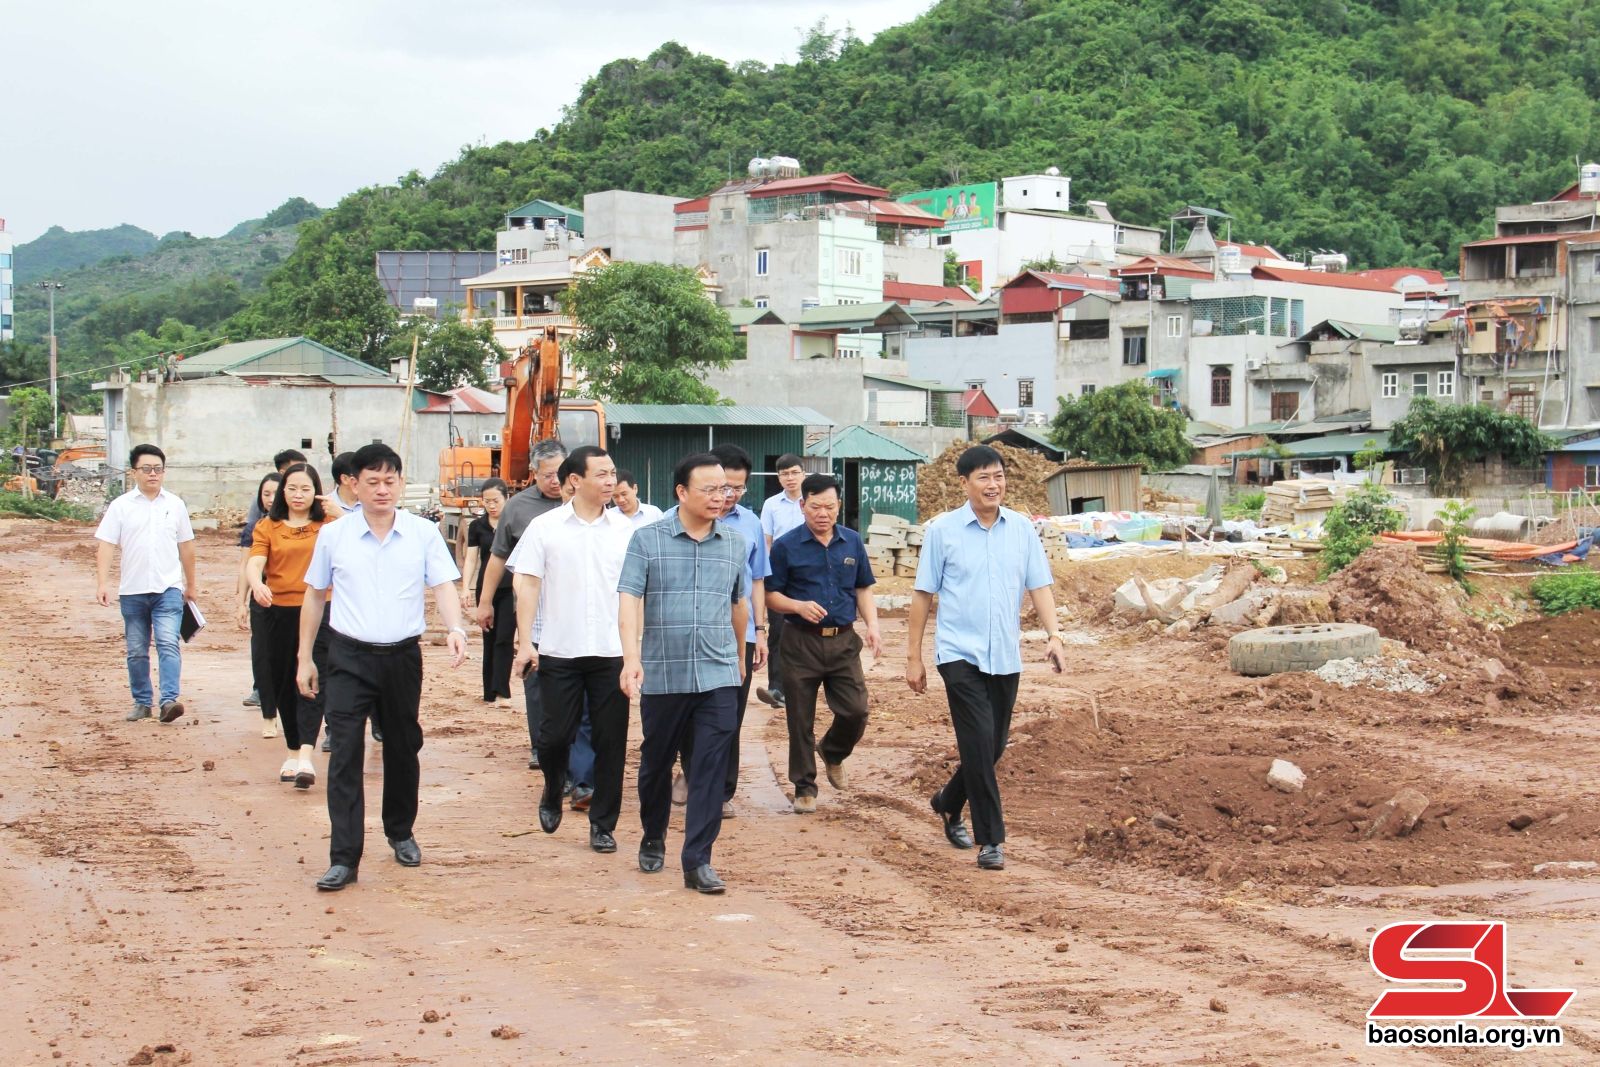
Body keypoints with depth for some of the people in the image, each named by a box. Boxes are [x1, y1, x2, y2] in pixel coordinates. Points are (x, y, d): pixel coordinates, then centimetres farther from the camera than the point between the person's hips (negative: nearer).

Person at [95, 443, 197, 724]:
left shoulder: (175, 505, 9)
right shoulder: (121, 506, 2)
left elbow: (186, 546, 17)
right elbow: (105, 546, -2)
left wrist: (191, 584, 21)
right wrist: (102, 583, -13)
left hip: (168, 588, -1)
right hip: (132, 591, 1)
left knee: (168, 643, -16)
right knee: (136, 651, 8)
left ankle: (169, 700, -24)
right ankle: (142, 702, 19)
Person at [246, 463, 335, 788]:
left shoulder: (328, 526, 6)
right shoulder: (268, 527, 6)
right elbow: (254, 563, -8)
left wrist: (340, 514, -17)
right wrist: (256, 584, -30)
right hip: (279, 612, 2)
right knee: (284, 685, 10)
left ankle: (306, 755, -21)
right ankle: (293, 753, 24)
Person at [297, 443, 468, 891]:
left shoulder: (424, 534, 1)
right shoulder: (333, 535, 2)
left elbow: (443, 586, -5)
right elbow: (314, 596, 10)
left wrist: (454, 627, -25)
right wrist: (305, 658, 9)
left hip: (402, 656, 1)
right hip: (349, 657, -1)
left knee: (403, 750, 14)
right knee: (345, 755, -8)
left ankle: (401, 833, 35)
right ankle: (344, 858, -9)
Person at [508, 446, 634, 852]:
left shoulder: (625, 529, 4)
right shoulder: (545, 527, 0)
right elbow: (527, 585, 0)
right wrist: (525, 642, -7)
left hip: (611, 651, 1)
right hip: (559, 651, -1)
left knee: (611, 740, 2)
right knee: (556, 734, 3)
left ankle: (603, 824, 13)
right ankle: (553, 795, 33)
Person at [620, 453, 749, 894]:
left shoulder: (733, 543, 8)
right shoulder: (648, 539, -3)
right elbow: (629, 599, -11)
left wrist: (738, 655, 30)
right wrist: (632, 657, -24)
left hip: (718, 676, 2)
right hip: (662, 675, -1)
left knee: (711, 768, -6)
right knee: (656, 763, 13)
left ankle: (698, 861, -3)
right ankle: (653, 839, 36)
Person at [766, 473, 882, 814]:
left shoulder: (852, 542, 6)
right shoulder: (786, 546, -4)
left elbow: (863, 589, 13)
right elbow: (770, 595, -2)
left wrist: (872, 626, -2)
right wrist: (799, 606, -20)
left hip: (843, 641, 2)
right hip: (801, 642, -2)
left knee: (855, 711, -4)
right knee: (801, 721, 4)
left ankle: (832, 752, 28)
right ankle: (805, 787, 18)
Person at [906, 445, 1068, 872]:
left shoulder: (1022, 529, 6)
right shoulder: (942, 531, -3)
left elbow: (1039, 585, 7)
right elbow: (923, 595, 1)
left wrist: (1054, 634, -9)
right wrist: (913, 656, 0)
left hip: (1005, 657, 4)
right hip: (961, 655, -4)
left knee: (993, 747, 12)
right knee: (979, 744, -12)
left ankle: (948, 804, 38)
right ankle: (990, 839, -4)